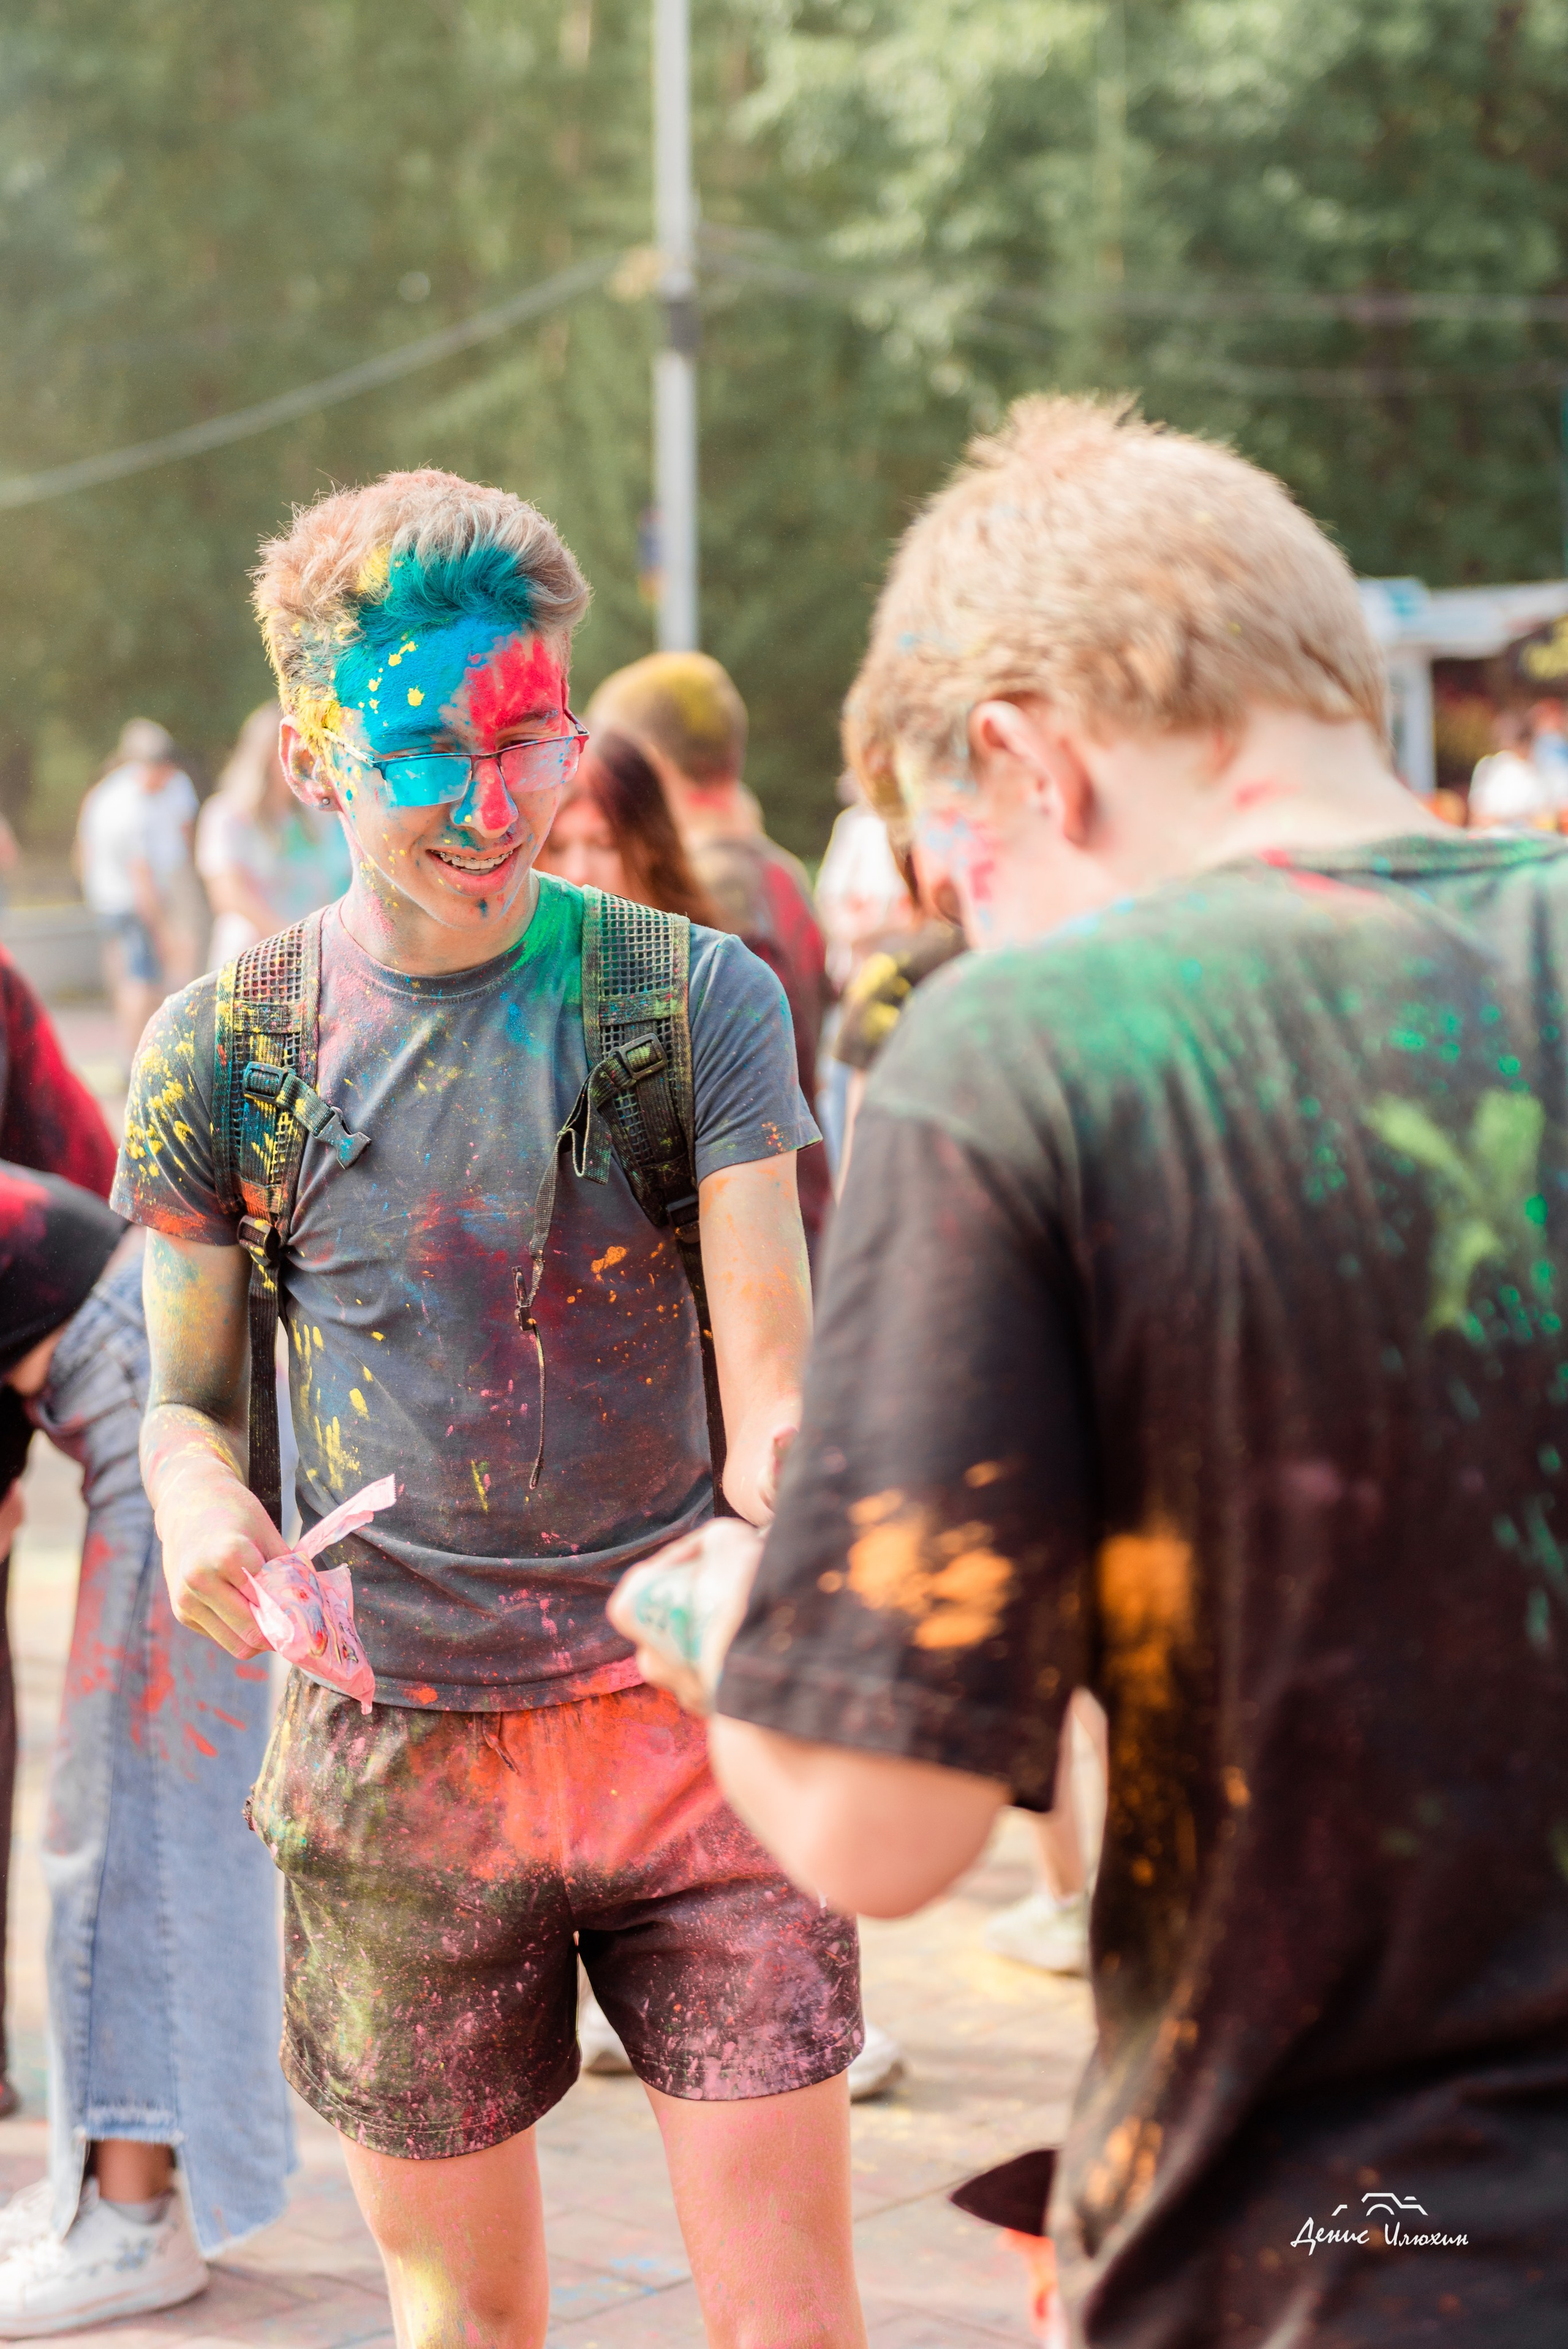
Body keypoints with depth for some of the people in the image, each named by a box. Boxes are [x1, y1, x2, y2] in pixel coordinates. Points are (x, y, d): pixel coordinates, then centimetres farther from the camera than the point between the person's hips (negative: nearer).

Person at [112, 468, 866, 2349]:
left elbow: (771, 1394, -6)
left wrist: (788, 1471, -30)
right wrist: (197, 1496, -16)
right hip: (397, 1752, 1)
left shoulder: (702, 1001, -4)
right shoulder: (221, 1052, 0)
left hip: (697, 1717, -1)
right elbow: (187, 1396, 8)